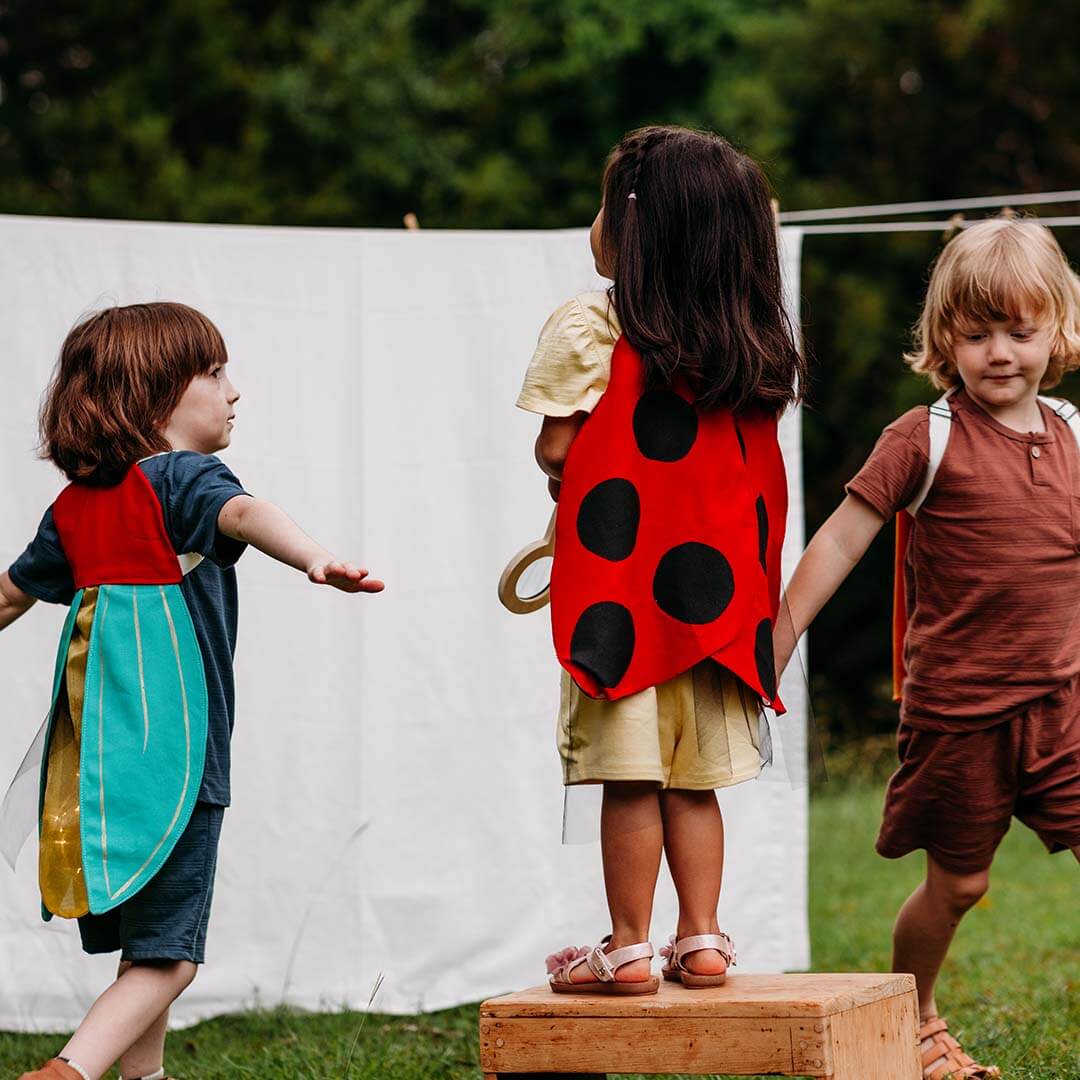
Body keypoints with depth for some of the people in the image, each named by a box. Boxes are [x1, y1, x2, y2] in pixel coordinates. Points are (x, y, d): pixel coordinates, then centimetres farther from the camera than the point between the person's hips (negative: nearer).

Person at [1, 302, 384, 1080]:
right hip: (172, 747, -8)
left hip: (94, 751, 8)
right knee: (168, 955, -6)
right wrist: (314, 559, -49)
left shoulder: (76, 503, 13)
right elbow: (243, 514, -31)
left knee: (144, 943, 19)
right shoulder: (180, 478, -9)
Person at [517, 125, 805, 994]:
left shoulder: (590, 328, -10)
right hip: (716, 589, 5)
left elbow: (555, 448, -10)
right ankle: (702, 939, 14)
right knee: (692, 781, 12)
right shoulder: (755, 342, 7)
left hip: (622, 585, -5)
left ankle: (629, 947, 4)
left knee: (630, 776, -1)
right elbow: (746, 463, 10)